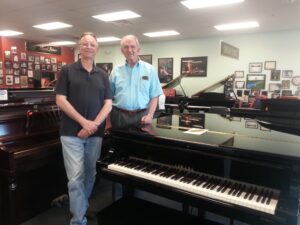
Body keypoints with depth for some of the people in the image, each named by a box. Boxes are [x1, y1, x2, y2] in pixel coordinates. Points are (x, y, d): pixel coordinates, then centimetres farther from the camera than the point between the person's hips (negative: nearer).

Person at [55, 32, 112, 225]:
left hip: (96, 133, 4)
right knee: (76, 177, -4)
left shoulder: (103, 75, 9)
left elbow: (108, 104, 3)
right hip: (72, 132, -3)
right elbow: (61, 100, -6)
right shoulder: (67, 71, 1)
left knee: (90, 174, 15)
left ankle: (81, 208, 37)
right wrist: (84, 122, -15)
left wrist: (94, 124, -12)